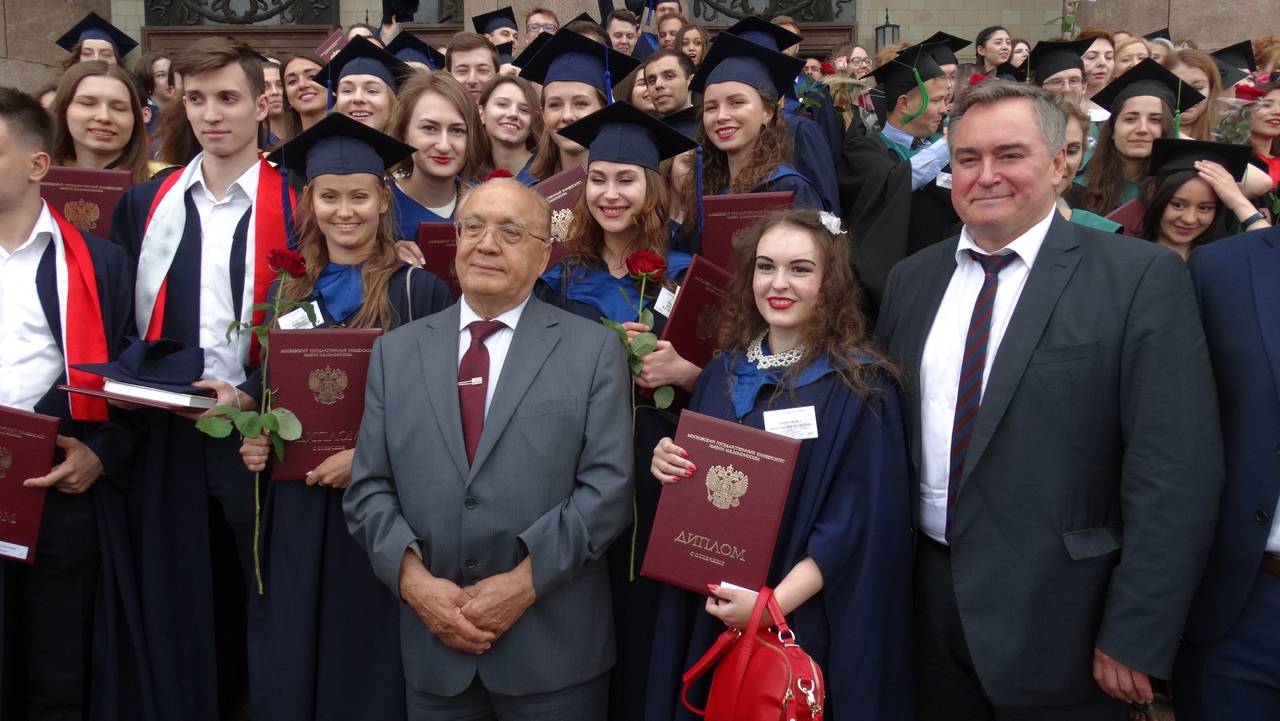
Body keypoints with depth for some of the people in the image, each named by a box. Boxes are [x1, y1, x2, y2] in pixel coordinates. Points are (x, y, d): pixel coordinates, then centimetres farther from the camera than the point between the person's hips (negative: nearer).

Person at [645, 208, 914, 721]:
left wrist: (776, 602, -20)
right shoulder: (722, 375, 5)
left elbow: (862, 518, -15)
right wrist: (668, 466, -9)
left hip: (806, 624, -5)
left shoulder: (860, 385, -11)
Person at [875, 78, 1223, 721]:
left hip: (1058, 619, -4)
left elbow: (1176, 471, -13)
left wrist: (1135, 639, -15)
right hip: (928, 604, 4)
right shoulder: (912, 280, 6)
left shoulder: (1142, 276, -9)